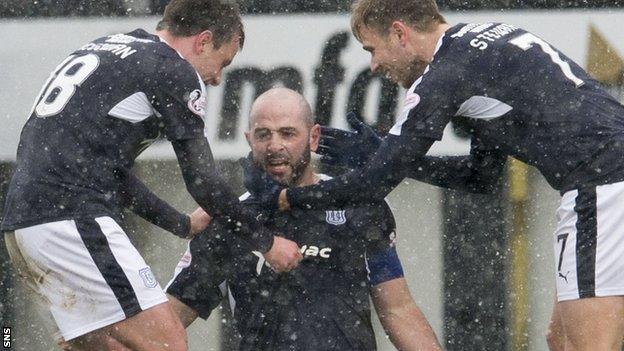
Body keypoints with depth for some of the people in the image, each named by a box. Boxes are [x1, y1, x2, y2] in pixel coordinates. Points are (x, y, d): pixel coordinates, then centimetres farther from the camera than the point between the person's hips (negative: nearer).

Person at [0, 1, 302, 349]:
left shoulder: (107, 48, 25)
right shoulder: (175, 72, -1)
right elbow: (203, 182, -1)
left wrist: (184, 225, 37)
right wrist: (267, 241, 11)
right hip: (73, 215, -9)